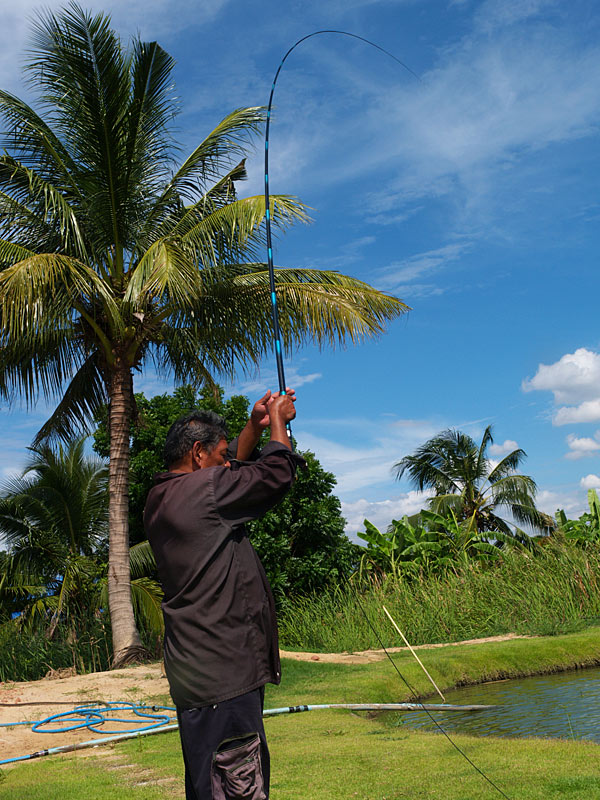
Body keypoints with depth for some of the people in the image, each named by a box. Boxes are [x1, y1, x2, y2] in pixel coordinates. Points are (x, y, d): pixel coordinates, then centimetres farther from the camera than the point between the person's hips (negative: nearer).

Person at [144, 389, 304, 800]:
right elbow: (276, 474, -8)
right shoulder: (202, 489, -16)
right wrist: (277, 420, 7)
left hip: (195, 670, 10)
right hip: (224, 671, -10)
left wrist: (255, 425, 20)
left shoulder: (161, 499, 13)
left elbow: (234, 469, 26)